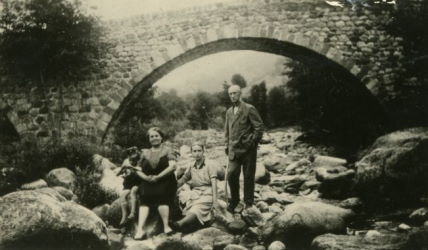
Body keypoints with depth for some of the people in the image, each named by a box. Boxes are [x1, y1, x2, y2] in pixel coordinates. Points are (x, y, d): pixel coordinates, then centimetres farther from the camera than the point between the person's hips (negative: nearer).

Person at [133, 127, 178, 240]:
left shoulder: (167, 151, 10)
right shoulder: (145, 153, 21)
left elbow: (172, 166, -5)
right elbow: (138, 169, 17)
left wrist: (158, 177, -12)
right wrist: (145, 177, -5)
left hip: (164, 181, -2)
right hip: (147, 183, 2)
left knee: (161, 198, -30)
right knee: (144, 201, -23)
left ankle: (166, 226, -24)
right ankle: (140, 229, -32)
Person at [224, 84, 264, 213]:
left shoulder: (249, 109, -4)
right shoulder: (229, 112, 15)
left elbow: (259, 127, -6)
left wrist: (253, 142, -10)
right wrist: (227, 145, 14)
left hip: (248, 149, -4)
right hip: (234, 149, 4)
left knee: (248, 176, 2)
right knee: (231, 174, -6)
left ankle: (248, 202, 13)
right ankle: (234, 200, 12)